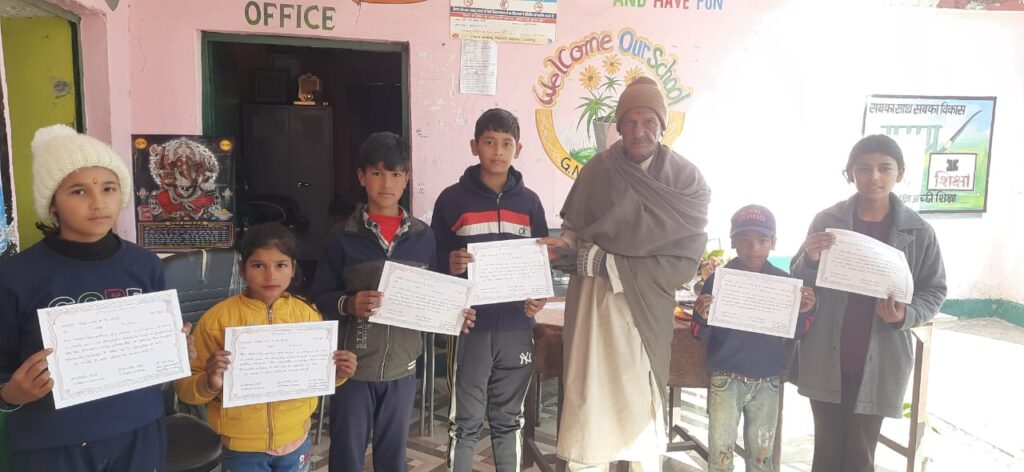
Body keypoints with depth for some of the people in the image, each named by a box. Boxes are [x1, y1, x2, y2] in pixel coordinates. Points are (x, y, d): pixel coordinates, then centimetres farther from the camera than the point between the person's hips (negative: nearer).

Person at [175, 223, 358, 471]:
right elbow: (185, 387, -7)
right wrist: (210, 383, -26)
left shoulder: (307, 314, -4)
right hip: (242, 446, -2)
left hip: (296, 440, 2)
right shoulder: (217, 319, -12)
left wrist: (336, 373, -12)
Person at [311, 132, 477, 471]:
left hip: (402, 365, 2)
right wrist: (348, 305, -22)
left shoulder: (423, 236, 3)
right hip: (353, 365, -2)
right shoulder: (343, 236, -4)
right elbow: (320, 297, -3)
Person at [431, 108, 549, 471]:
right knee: (465, 421, 6)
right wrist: (450, 266, -21)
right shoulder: (452, 199, -1)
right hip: (470, 326, -2)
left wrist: (539, 298, -6)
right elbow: (433, 260, 1)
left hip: (517, 327, 3)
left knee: (509, 419, 15)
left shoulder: (530, 202, 7)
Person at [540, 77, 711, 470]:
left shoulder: (687, 180, -2)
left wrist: (603, 261, -15)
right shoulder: (597, 171, 0)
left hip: (648, 311, 0)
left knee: (644, 406, 10)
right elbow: (573, 232, 7)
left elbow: (684, 263, -9)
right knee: (591, 403, 2)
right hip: (594, 307, 0)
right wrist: (562, 247, -17)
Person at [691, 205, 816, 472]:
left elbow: (794, 335, 5)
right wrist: (702, 318, -27)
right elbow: (701, 335, -5)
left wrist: (805, 313, -15)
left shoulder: (784, 282, -1)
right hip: (726, 380, -2)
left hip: (767, 382, 2)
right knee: (720, 450, 7)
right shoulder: (718, 279, -7)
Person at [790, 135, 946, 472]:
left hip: (879, 360, 0)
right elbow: (798, 283, 2)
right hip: (826, 357, 1)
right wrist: (811, 260, -20)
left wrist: (905, 315, -15)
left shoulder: (919, 231, -3)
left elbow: (934, 291, 5)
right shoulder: (827, 220, -2)